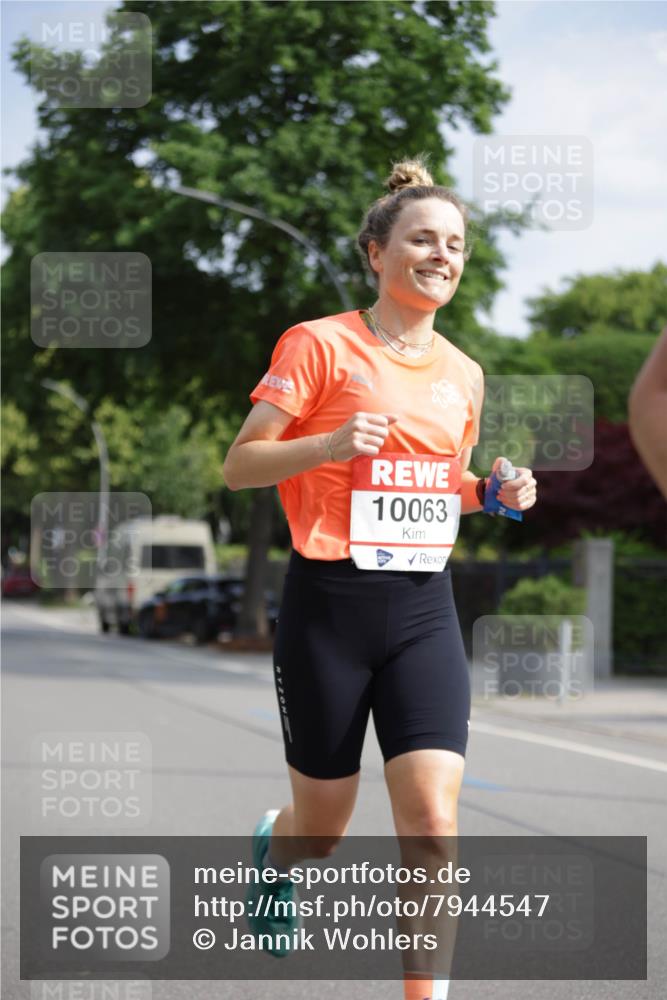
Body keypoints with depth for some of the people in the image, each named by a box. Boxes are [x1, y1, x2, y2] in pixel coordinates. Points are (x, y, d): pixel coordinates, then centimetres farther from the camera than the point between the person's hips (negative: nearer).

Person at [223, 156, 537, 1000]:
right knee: (324, 828, 10)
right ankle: (274, 851, 48)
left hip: (424, 611, 4)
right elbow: (239, 466, -9)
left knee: (432, 819, -13)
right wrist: (329, 445, -26)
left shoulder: (463, 374, 10)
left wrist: (494, 492, 4)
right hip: (329, 605, -4)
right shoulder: (320, 344, -7)